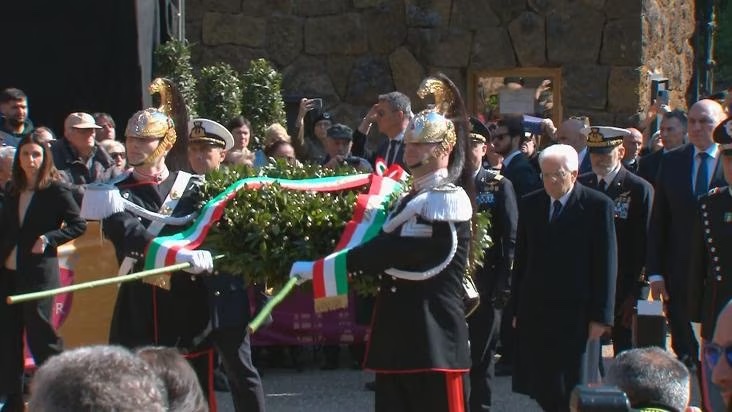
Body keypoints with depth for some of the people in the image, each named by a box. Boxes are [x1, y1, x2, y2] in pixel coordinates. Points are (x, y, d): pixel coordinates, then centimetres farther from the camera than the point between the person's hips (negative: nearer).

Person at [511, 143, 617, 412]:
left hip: (576, 314, -4)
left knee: (572, 390, 0)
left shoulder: (598, 206, -4)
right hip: (535, 312, 4)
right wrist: (517, 308, 8)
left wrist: (601, 316, -9)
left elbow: (606, 264, -5)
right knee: (541, 388, 3)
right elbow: (521, 259, 11)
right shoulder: (530, 205, 9)